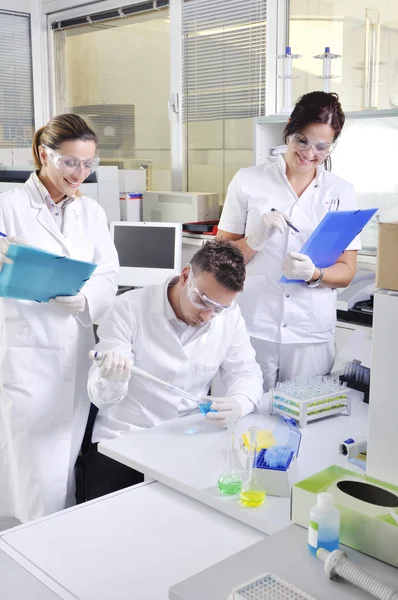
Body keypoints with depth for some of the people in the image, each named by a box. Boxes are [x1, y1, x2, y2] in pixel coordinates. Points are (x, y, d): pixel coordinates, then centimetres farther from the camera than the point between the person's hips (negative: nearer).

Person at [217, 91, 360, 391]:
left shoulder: (341, 192, 3)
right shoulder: (248, 181, -1)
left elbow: (347, 271, 3)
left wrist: (313, 274, -17)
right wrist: (256, 239, -17)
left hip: (312, 334, 1)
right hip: (252, 328, -1)